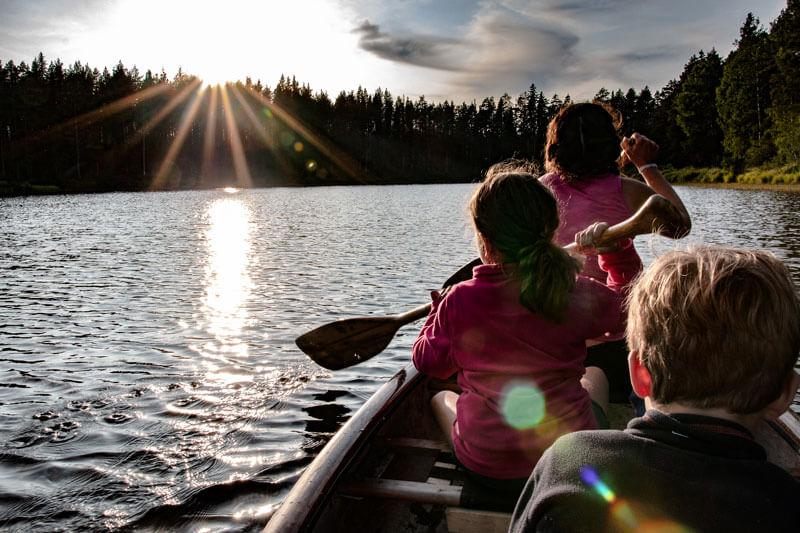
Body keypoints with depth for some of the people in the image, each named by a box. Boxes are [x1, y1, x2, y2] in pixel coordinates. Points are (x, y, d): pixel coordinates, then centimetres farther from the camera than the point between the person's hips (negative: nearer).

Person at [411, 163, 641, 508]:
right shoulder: (580, 297, -15)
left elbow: (430, 363, 1)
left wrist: (437, 316, 17)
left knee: (441, 399, 33)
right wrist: (616, 248, 15)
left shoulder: (459, 302, -18)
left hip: (487, 469, 0)